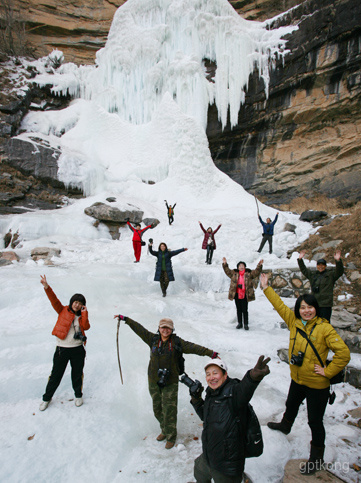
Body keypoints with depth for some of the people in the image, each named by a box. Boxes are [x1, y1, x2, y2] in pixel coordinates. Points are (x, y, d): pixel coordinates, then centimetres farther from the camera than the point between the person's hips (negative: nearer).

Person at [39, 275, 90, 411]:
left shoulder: (82, 316, 6)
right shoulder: (63, 311, 0)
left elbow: (86, 327, -11)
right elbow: (54, 301, -15)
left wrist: (84, 313, -15)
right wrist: (47, 287, -29)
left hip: (78, 350, 2)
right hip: (62, 349, -2)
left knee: (77, 374, 15)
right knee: (56, 375, 10)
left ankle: (78, 395, 39)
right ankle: (47, 398, 32)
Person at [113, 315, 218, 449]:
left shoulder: (177, 342, -7)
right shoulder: (153, 339, -1)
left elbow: (193, 348, -12)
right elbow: (139, 328, 4)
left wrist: (211, 353, -18)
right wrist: (124, 318, 7)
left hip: (170, 383, -3)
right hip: (154, 382, 4)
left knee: (169, 411, 0)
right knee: (157, 409, 15)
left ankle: (171, 437, 22)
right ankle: (164, 430, 39)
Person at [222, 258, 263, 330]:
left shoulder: (249, 273, 5)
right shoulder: (234, 273, 8)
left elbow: (256, 272, -2)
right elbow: (227, 271, 7)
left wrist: (259, 265, -14)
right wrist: (225, 264, -4)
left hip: (245, 295, -2)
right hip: (236, 294, 2)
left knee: (245, 310, 0)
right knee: (239, 310, 11)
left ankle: (246, 324, 10)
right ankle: (240, 323, 22)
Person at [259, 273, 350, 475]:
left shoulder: (325, 328, -22)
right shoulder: (294, 321, -8)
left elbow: (343, 353, -23)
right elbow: (280, 305, 2)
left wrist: (328, 371, -18)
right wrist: (266, 288, 3)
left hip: (317, 384, -6)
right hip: (297, 379, 6)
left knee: (315, 421, 8)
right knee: (291, 405, 31)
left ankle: (317, 457, 31)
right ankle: (285, 425, 61)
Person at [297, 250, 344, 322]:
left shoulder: (330, 274, 1)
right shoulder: (312, 274, 14)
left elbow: (339, 271, -13)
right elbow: (304, 270, 23)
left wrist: (338, 261, -30)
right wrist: (300, 259, 13)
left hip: (326, 304, -5)